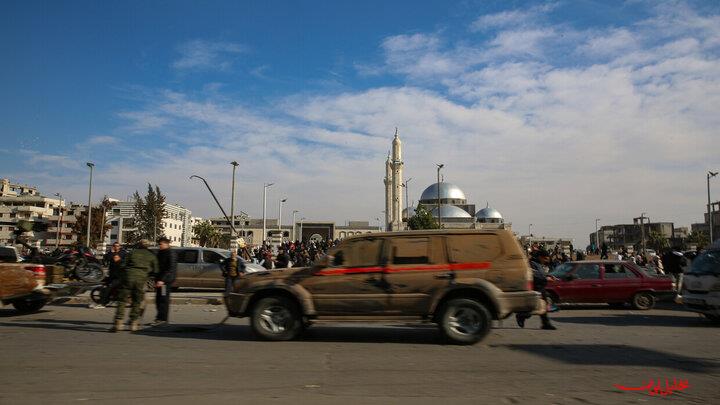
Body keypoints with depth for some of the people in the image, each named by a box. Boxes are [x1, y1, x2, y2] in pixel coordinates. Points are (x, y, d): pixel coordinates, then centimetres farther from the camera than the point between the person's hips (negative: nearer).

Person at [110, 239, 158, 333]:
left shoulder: (132, 253, 15)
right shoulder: (151, 256, 15)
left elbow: (124, 266, 10)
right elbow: (155, 271, 12)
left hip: (128, 276, 0)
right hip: (141, 278, 0)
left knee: (122, 300, 5)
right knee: (137, 301, 12)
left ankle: (118, 322, 0)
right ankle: (133, 323, 12)